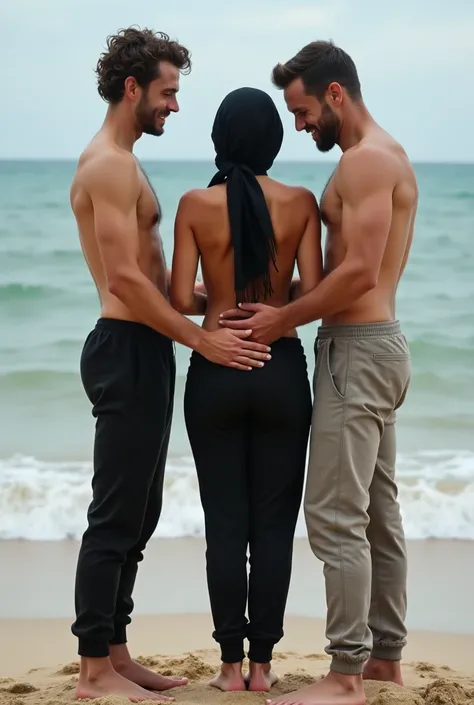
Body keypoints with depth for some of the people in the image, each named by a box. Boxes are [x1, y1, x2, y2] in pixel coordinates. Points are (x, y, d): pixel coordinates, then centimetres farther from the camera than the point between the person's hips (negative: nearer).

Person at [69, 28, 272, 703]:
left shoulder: (120, 163, 20)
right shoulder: (109, 165, -13)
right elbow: (125, 280, -21)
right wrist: (204, 341, -19)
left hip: (141, 352, 11)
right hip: (127, 351, -11)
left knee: (136, 514, 14)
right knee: (116, 518, -5)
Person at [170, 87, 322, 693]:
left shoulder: (196, 205, -5)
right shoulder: (300, 203, -4)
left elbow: (181, 301, -8)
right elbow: (314, 295, -7)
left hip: (214, 371, 0)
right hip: (282, 370, 0)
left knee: (225, 522, 6)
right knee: (274, 523, 8)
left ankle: (231, 664, 11)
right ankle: (262, 662, 12)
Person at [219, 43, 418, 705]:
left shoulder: (365, 159, -14)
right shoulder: (387, 155, 18)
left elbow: (359, 271, -23)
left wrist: (283, 320, -15)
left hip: (357, 349, -11)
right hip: (378, 342, 11)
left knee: (335, 515, -9)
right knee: (378, 511, 14)